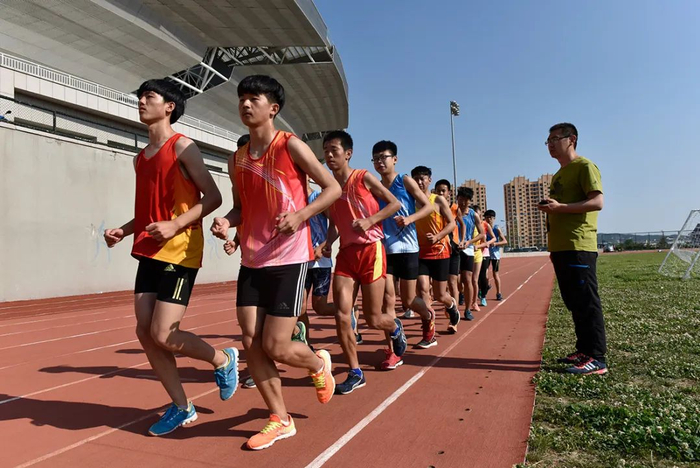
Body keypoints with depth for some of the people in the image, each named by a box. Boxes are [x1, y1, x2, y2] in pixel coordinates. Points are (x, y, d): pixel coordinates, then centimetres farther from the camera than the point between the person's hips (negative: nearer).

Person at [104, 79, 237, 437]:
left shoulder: (182, 147, -7)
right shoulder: (141, 158, 17)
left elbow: (213, 197, -12)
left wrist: (175, 225, -22)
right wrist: (123, 231, 10)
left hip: (180, 253, -8)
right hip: (149, 253, 8)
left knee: (163, 334, -11)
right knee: (144, 332, 5)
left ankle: (224, 360, 17)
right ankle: (181, 407, 19)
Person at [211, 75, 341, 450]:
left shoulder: (291, 146, -6)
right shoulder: (237, 160, 11)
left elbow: (332, 188, -5)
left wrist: (300, 215, -20)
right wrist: (227, 222, -3)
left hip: (288, 259, -6)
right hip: (251, 261, 6)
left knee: (275, 347, -5)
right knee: (251, 343, 4)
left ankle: (319, 365, 30)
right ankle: (280, 420, 22)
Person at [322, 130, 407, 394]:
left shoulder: (364, 178, -5)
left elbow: (395, 203, -3)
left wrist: (369, 220, -17)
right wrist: (328, 242, 1)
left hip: (370, 250, -4)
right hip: (346, 252, 5)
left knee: (373, 319, 2)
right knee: (341, 316, -7)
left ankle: (395, 328, 40)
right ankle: (356, 373, 9)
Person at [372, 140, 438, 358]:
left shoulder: (405, 181, -1)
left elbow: (428, 206, -3)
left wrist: (409, 219, -20)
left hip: (406, 248, -3)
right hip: (384, 249, 3)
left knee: (408, 300, 6)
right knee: (388, 299, -6)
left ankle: (428, 317, 40)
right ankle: (392, 351, 1)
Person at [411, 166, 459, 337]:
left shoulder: (438, 200, -3)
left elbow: (452, 223, -6)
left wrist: (437, 237, -20)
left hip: (439, 251, -2)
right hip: (420, 252, 2)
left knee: (440, 295, 6)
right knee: (423, 289, -13)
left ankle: (453, 306, 44)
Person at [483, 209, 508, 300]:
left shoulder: (497, 229, -5)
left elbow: (505, 241, -8)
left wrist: (495, 243, -22)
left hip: (495, 253, -1)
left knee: (495, 273, 4)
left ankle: (498, 293, 13)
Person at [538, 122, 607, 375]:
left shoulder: (585, 166, -4)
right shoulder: (559, 174, 22)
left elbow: (597, 202, -15)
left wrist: (560, 207, -21)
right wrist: (549, 209, 11)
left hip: (579, 247, -9)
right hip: (560, 247, 9)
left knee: (587, 303, -7)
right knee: (574, 303, 12)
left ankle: (597, 358, -2)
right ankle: (584, 350, 21)